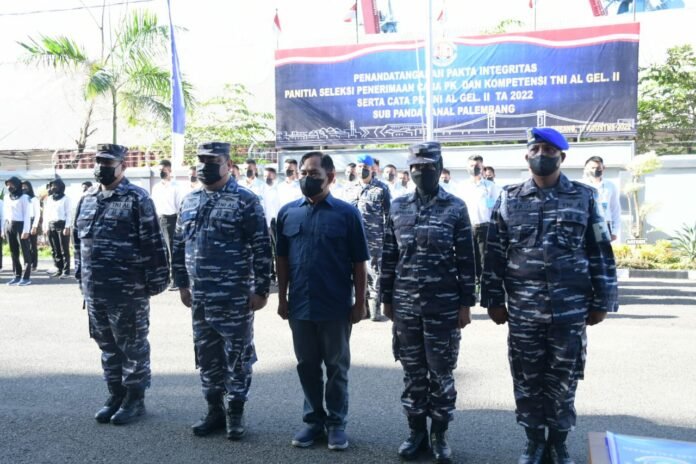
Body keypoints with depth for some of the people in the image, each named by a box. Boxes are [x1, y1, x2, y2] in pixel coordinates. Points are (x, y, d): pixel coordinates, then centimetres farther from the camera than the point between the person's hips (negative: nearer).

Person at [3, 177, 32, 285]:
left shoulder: (24, 197, -6)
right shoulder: (7, 198, 14)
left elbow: (27, 215, -9)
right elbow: (6, 214, 17)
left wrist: (26, 230, -15)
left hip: (20, 225, -7)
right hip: (9, 226, 7)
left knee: (25, 252, -4)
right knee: (13, 252, 8)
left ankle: (26, 277, -3)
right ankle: (17, 276, 14)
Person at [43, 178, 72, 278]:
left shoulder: (65, 198, -1)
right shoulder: (49, 199, 16)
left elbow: (69, 213, -6)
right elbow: (46, 213, 15)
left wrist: (67, 227, -13)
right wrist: (46, 226, 7)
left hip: (62, 225, -6)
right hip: (51, 226, 6)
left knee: (64, 249, -5)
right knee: (54, 250, 7)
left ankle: (66, 270, -3)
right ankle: (59, 269, 13)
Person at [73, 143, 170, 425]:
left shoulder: (137, 199, -10)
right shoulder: (87, 200, 12)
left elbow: (153, 243, -13)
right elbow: (78, 240, 19)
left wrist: (155, 281, -14)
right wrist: (81, 277, 17)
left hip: (129, 290, -7)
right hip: (94, 290, 7)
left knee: (133, 347, 5)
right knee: (107, 346, 17)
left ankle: (135, 399, 18)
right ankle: (116, 394, 30)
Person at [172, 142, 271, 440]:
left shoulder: (246, 201, -8)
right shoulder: (189, 201, 11)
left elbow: (262, 249, -11)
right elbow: (179, 245, 16)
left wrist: (261, 289, -13)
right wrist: (182, 284, 13)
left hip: (235, 297, -6)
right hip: (199, 297, 6)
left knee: (237, 356, 5)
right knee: (207, 356, 14)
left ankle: (235, 412, 20)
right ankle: (215, 410, 28)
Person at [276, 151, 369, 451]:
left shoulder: (347, 213, -5)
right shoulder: (288, 212, 3)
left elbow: (359, 263, -3)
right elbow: (282, 259, 8)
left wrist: (360, 302, -5)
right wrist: (282, 298, 6)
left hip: (336, 307, -3)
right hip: (300, 306, 3)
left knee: (336, 367, 10)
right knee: (307, 366, 15)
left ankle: (336, 422, 25)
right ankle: (314, 419, 30)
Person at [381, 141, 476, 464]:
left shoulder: (455, 208, -2)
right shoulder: (398, 207, 6)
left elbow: (466, 259, -3)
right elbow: (389, 256, 8)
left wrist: (466, 302, -5)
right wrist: (386, 297, 7)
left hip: (444, 306, -2)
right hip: (405, 305, 3)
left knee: (441, 372, 7)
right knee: (412, 371, 12)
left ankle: (439, 434, 23)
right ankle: (416, 431, 26)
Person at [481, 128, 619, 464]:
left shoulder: (584, 198, 2)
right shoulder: (509, 199, 3)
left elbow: (600, 253, 3)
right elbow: (495, 254, 4)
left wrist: (601, 301, 0)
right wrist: (494, 300, 2)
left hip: (570, 310, 0)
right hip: (523, 310, 1)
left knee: (563, 379, 11)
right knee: (527, 379, 10)